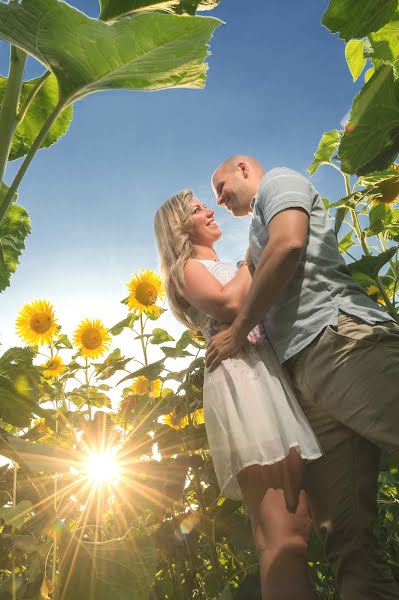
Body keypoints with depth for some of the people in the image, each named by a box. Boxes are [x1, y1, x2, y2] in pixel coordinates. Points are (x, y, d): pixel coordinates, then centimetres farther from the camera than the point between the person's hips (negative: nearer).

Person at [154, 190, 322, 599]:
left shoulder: (225, 267, 36)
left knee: (297, 526, 0)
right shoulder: (188, 267, 11)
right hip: (240, 377, -8)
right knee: (281, 535, -17)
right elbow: (228, 304, -11)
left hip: (270, 374, 8)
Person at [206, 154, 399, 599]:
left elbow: (289, 244, -6)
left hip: (341, 335, -9)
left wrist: (238, 331, -2)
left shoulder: (278, 181, 16)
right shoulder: (262, 236, 39)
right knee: (343, 528, -2)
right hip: (304, 369, 9)